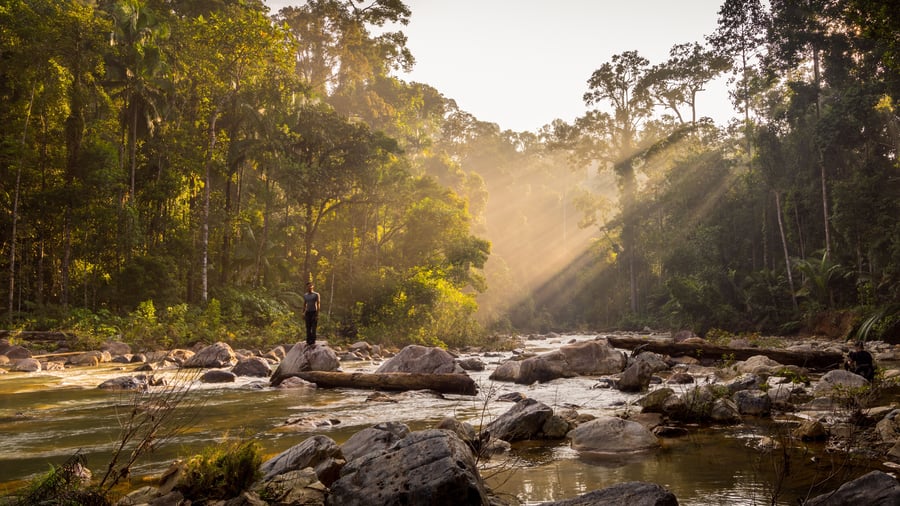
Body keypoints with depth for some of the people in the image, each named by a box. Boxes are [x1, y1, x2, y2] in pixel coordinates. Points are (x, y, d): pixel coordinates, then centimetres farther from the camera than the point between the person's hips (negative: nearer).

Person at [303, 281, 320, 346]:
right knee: (308, 328, 3)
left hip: (314, 312, -5)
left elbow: (318, 305, -9)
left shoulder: (316, 295, -6)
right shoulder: (305, 295, 10)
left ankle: (313, 342, -4)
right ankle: (308, 342, 6)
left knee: (313, 328, -6)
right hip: (308, 313, 5)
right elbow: (304, 305, 14)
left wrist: (317, 314, -15)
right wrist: (303, 314, 9)